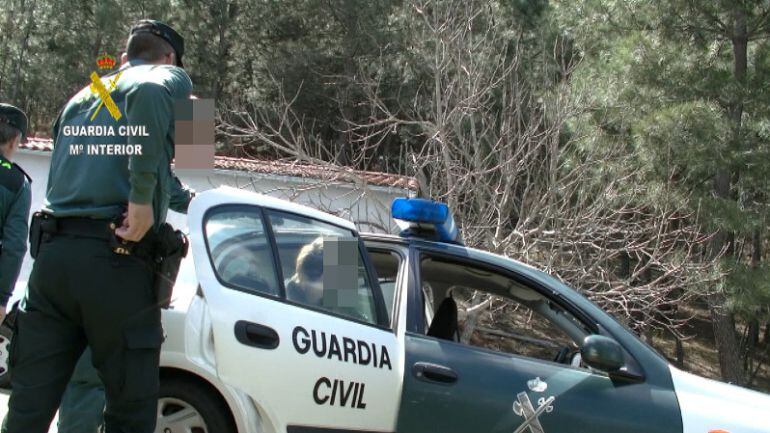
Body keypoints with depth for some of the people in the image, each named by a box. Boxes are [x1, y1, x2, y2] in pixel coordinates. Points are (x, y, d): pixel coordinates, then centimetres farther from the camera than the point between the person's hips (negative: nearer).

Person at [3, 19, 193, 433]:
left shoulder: (81, 96, 26)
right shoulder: (171, 77, 6)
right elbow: (149, 93, -19)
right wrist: (143, 197, -20)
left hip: (52, 251, 6)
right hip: (117, 258, -6)